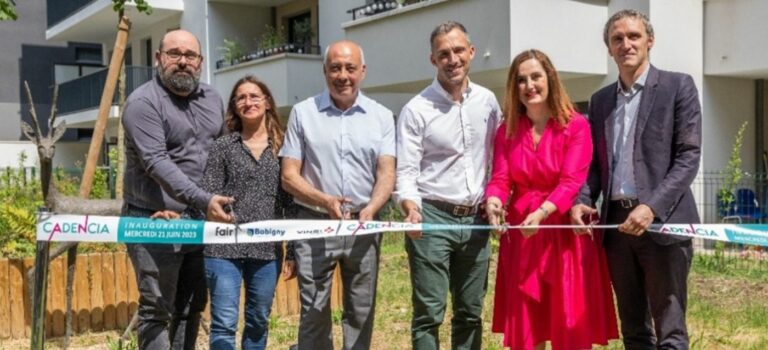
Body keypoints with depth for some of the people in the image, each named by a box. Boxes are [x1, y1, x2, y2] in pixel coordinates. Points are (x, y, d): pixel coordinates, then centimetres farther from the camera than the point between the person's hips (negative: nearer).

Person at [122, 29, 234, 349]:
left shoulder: (212, 99, 11)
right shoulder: (144, 102, -11)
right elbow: (156, 163, -22)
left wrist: (209, 206, 10)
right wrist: (203, 201, -31)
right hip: (156, 222, -7)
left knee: (192, 307, 14)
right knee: (157, 309, -2)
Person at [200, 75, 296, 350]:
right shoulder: (223, 146, 5)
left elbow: (290, 203, 7)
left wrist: (292, 251, 5)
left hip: (267, 250, 2)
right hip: (224, 248, -2)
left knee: (258, 322, 12)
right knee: (224, 323, -5)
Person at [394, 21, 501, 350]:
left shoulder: (488, 101, 7)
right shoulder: (417, 109, -6)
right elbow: (405, 172, -10)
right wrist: (411, 208, -27)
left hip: (476, 220, 4)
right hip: (432, 218, -4)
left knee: (470, 312, 11)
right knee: (429, 313, -3)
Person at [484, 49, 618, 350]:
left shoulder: (576, 126, -5)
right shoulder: (507, 131, 8)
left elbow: (572, 181, -14)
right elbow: (500, 179, 0)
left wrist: (542, 212, -31)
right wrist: (493, 201, -24)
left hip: (565, 232, -3)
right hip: (521, 236, 4)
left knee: (572, 325, 1)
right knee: (526, 324, 8)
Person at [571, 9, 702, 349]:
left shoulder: (678, 86, 0)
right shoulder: (600, 99, 15)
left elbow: (689, 156, -7)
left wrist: (652, 207, -19)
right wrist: (583, 200, -5)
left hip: (662, 221, -5)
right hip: (616, 222, 5)